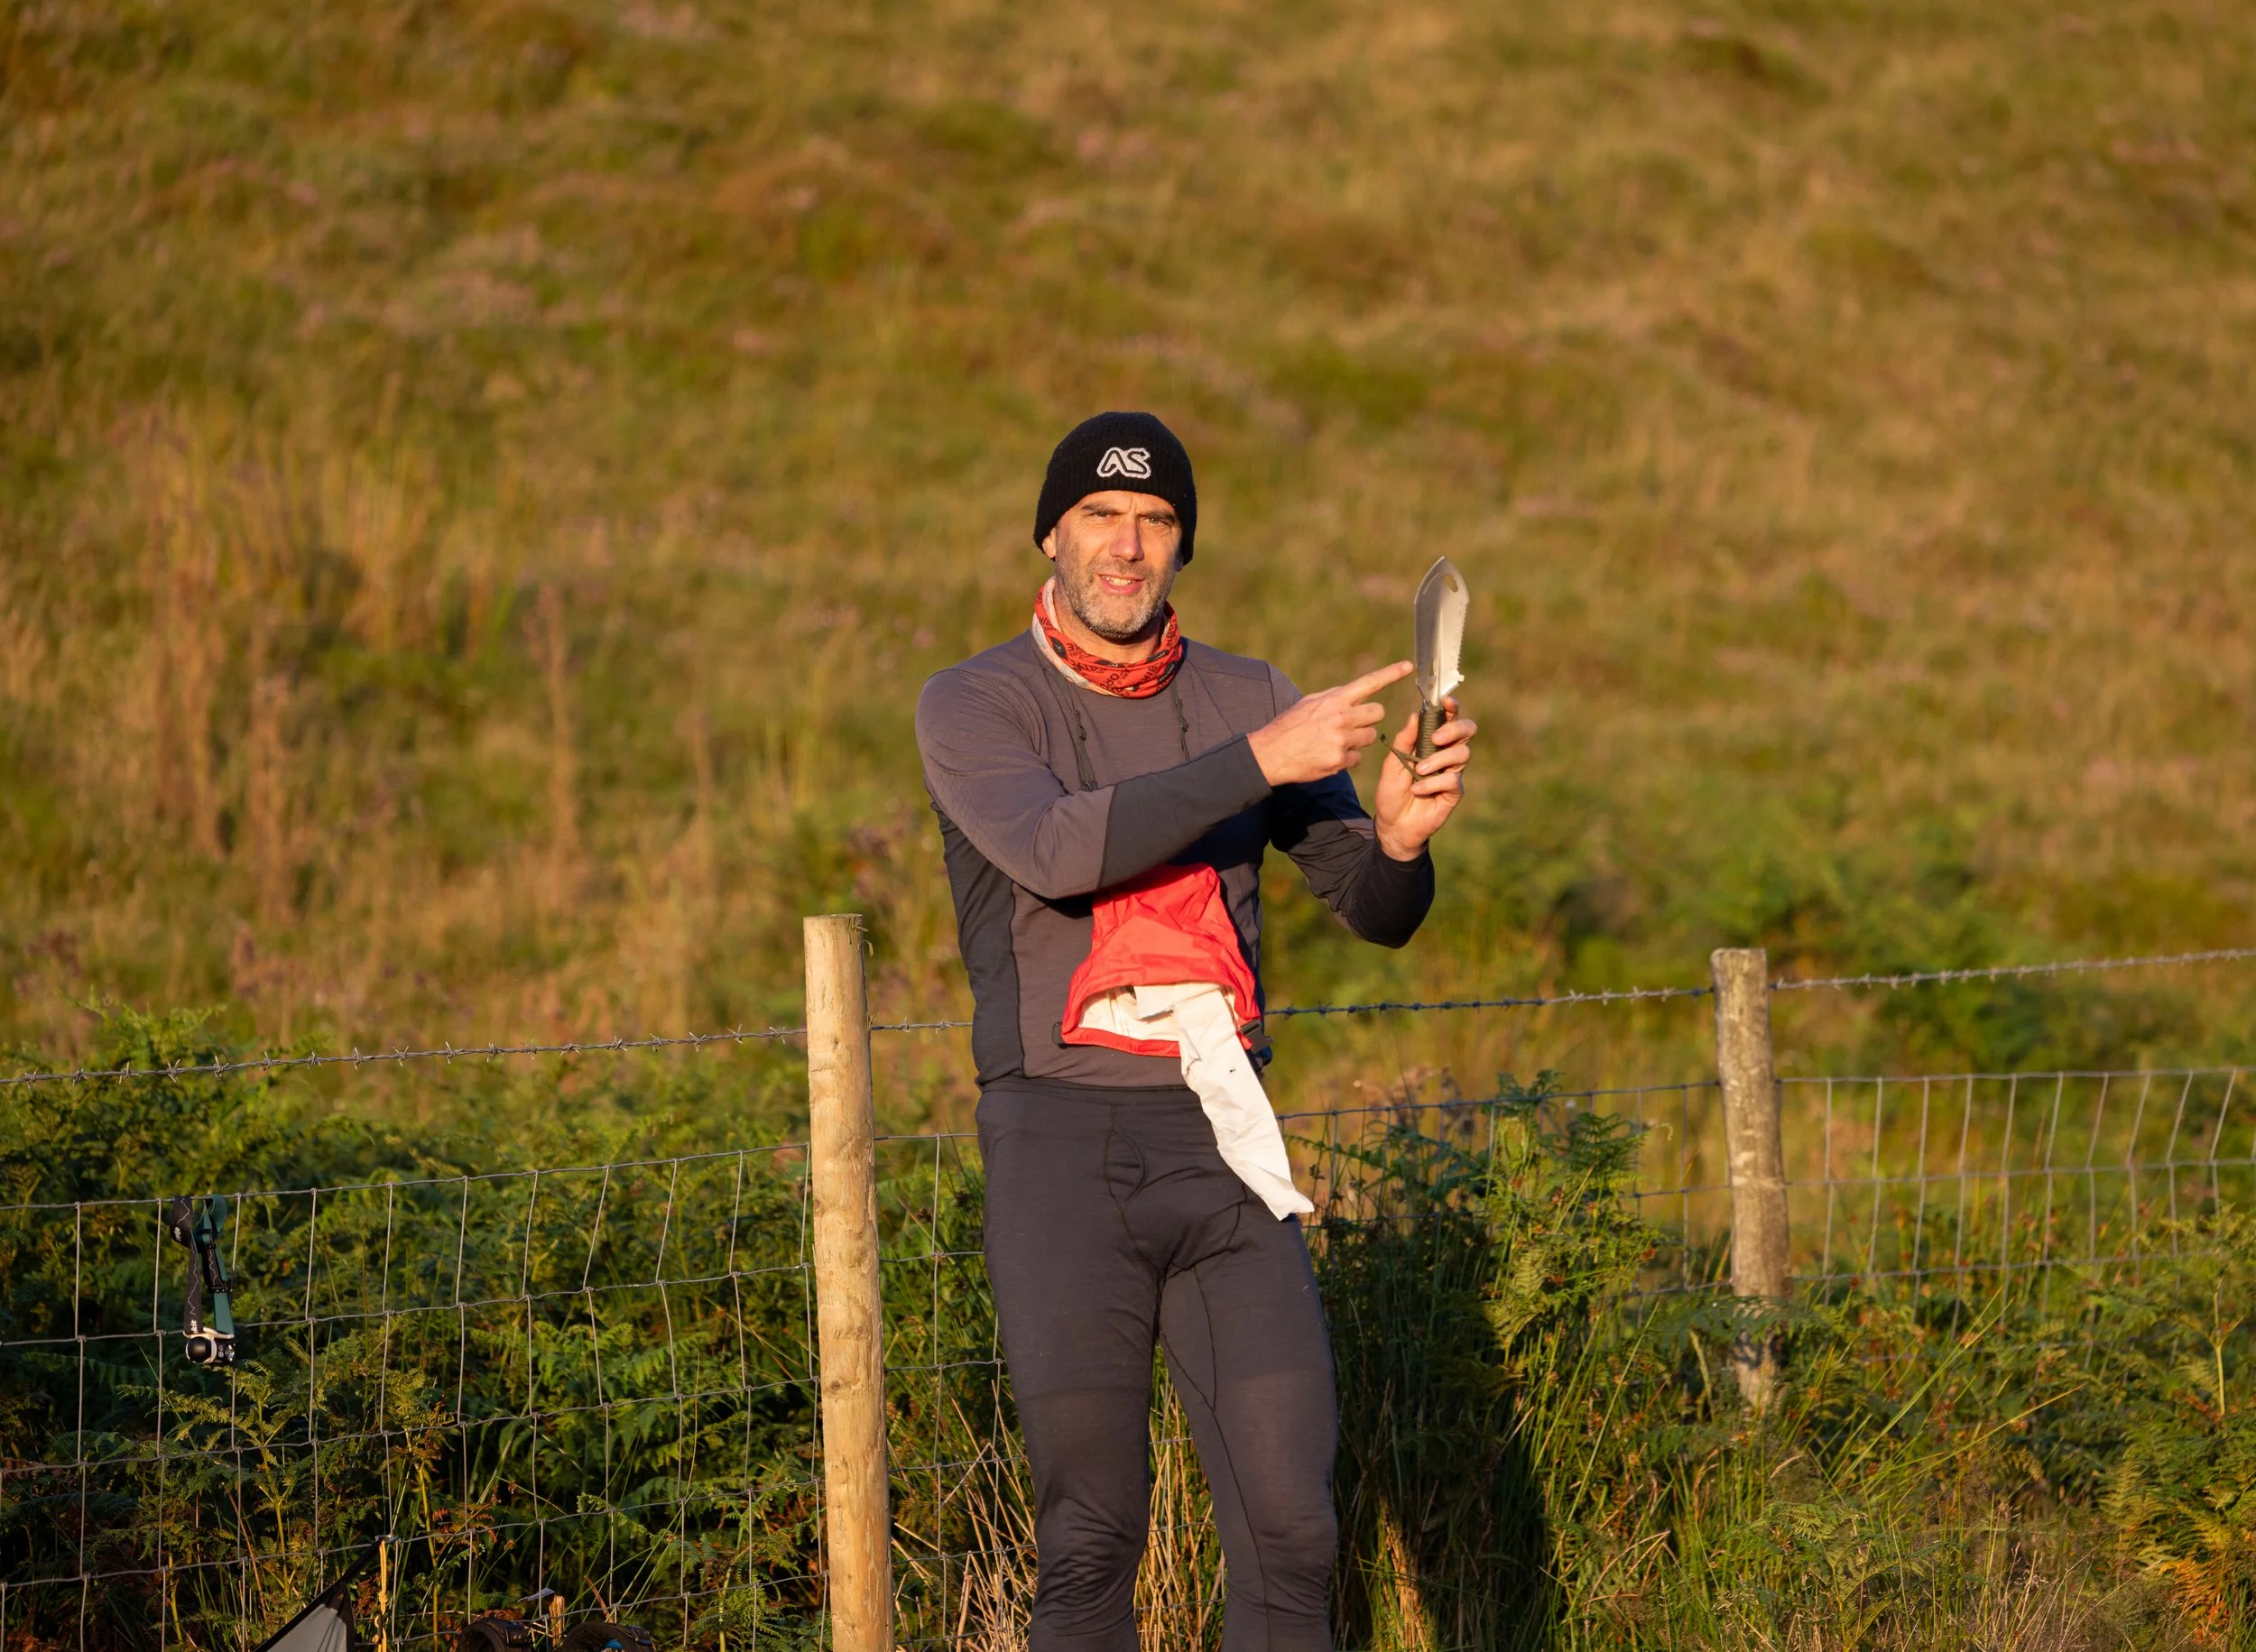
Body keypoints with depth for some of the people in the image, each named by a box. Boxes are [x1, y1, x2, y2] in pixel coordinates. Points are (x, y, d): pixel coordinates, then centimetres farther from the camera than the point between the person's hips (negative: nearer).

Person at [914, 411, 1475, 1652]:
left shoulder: (1248, 700, 9)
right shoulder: (971, 707, -1)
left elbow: (1376, 913, 2)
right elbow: (1057, 849, -22)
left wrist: (1399, 836, -22)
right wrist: (1261, 759, -28)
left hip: (1220, 1141, 3)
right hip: (1061, 1144, -3)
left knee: (1291, 1527, -3)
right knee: (1091, 1539, -1)